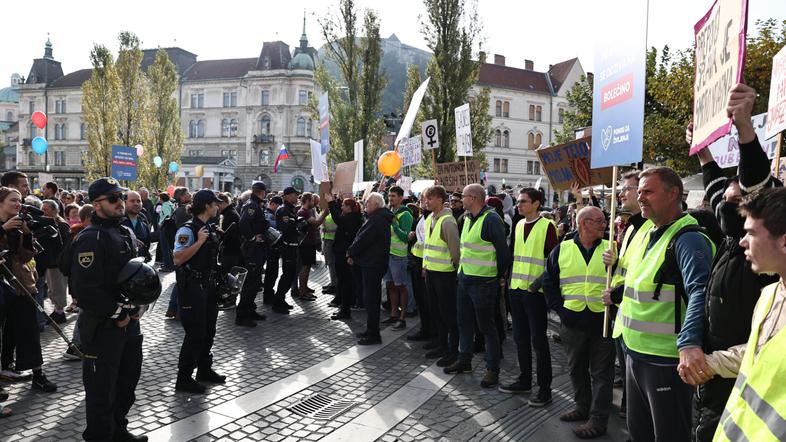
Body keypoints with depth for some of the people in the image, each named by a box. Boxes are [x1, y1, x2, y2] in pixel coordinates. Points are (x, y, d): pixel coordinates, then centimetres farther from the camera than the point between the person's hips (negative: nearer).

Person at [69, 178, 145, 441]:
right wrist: (118, 314, -18)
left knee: (128, 380, 22)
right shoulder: (90, 239, -18)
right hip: (102, 328, -9)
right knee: (101, 390, 4)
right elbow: (86, 289, -26)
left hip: (129, 322, 9)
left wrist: (136, 307, 5)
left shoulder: (126, 234, 10)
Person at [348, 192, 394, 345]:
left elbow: (363, 240, -19)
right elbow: (362, 238, 17)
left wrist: (351, 253, -4)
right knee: (371, 298, 16)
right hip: (372, 263, 11)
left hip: (372, 265, -11)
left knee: (371, 299, -6)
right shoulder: (380, 218, 17)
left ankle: (373, 334, -1)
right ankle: (371, 331, 25)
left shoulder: (376, 220, -18)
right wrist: (353, 254, 8)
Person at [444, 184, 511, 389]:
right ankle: (464, 360, 32)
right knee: (464, 321, 18)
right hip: (464, 278, 9)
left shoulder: (491, 220, -17)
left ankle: (493, 369, 11)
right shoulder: (468, 218, 11)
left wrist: (500, 276, -7)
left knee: (486, 326, 0)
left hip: (483, 281, -9)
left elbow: (503, 250, -16)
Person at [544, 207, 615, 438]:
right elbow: (549, 282, 8)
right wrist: (559, 307, 0)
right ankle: (583, 408, 32)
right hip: (572, 322, 2)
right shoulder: (562, 249, 3)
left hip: (603, 321, -2)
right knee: (576, 368, 15)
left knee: (601, 372, 4)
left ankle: (598, 419, 12)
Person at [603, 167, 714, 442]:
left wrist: (689, 343, -43)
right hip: (635, 352, 9)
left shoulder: (688, 239, -17)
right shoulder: (649, 233, 12)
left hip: (667, 360, -9)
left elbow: (699, 293, -32)